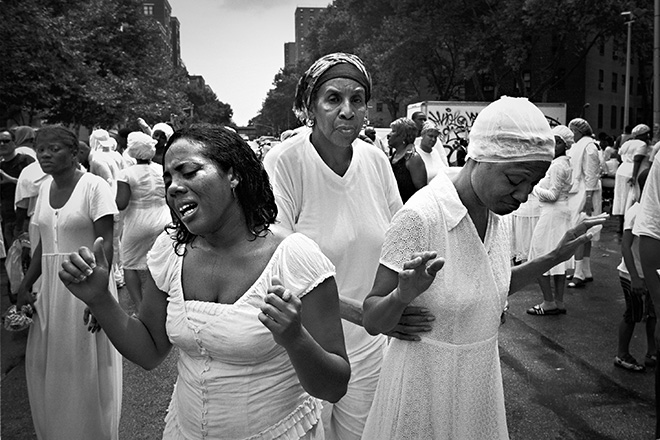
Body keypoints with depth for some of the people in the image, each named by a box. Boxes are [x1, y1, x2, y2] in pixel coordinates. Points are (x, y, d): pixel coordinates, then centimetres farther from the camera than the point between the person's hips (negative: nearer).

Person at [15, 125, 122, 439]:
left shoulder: (94, 186, -12)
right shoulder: (44, 188, 9)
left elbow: (106, 243, -17)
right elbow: (44, 244, 14)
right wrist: (25, 285, 9)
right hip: (51, 285, 7)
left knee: (87, 367, 3)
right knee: (44, 366, 14)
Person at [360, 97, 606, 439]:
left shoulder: (496, 215, -2)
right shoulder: (419, 216, -25)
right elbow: (372, 321, -21)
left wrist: (555, 257, 7)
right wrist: (403, 295, -42)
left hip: (481, 375, 7)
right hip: (426, 381, -7)